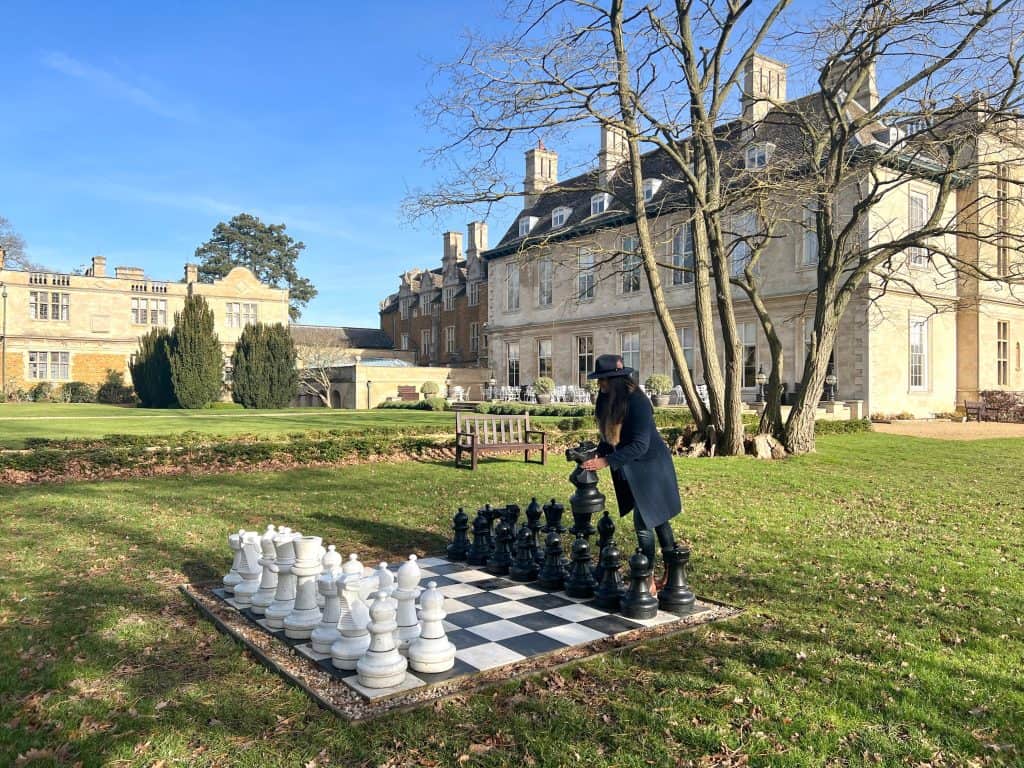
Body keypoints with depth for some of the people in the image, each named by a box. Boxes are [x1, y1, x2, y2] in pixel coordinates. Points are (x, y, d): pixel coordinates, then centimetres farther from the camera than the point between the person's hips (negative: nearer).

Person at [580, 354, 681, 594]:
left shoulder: (637, 402, -25)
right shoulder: (607, 399, 0)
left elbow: (640, 445, -26)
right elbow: (609, 435, 11)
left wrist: (606, 461, -27)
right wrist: (597, 455, -4)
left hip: (650, 468, -8)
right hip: (630, 471, 8)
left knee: (643, 523, -5)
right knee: (657, 520, 15)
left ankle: (649, 581, 7)